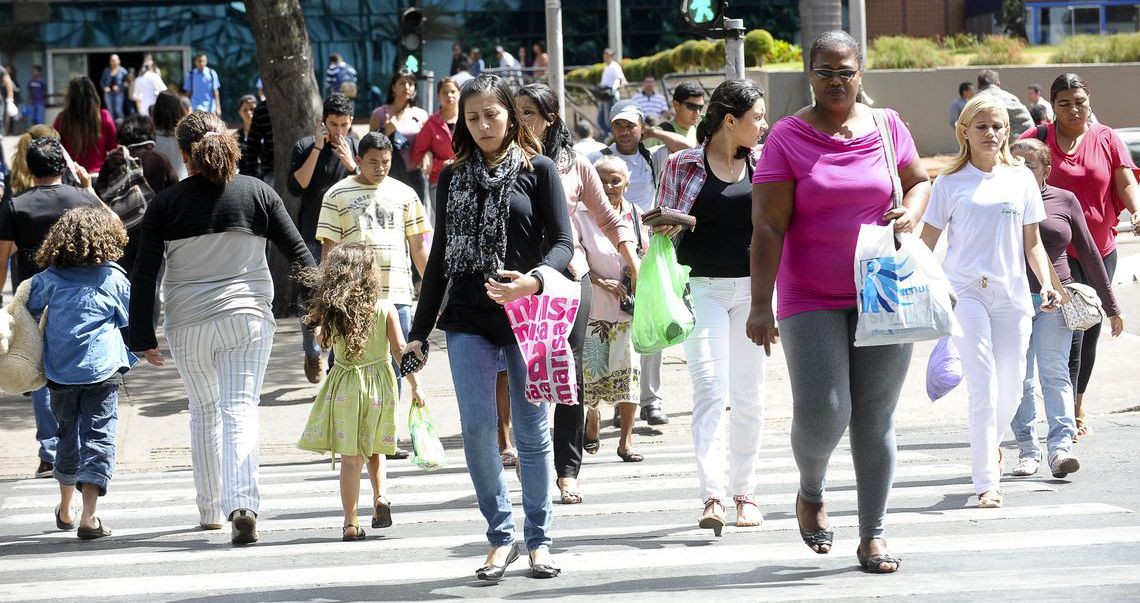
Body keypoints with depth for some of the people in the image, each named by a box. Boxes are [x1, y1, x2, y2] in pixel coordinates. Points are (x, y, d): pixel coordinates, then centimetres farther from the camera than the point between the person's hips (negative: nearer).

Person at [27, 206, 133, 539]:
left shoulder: (49, 278, 3)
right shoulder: (113, 278, -2)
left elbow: (29, 312, 9)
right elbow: (132, 320, 6)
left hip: (60, 372, 3)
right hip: (102, 371, -3)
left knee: (68, 436, 20)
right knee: (98, 437, -4)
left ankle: (66, 509, 33)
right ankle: (88, 515, -15)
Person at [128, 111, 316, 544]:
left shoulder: (165, 204, -2)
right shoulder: (257, 193, 0)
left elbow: (144, 274, -3)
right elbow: (298, 252, 3)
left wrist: (142, 337, 2)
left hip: (188, 325, 1)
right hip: (248, 317, 0)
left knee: (204, 412, 18)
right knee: (240, 411, -5)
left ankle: (210, 509, 26)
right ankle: (243, 505, -24)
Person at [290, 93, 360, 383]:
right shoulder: (305, 147, 1)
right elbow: (296, 187, -11)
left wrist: (351, 165, -17)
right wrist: (317, 149, -15)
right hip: (312, 237, 0)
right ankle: (313, 354, 25)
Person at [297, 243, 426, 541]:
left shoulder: (331, 312, -6)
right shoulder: (385, 310, -7)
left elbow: (325, 341, 10)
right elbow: (400, 350, -7)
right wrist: (415, 385, -1)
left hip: (344, 388, 0)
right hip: (379, 382, 1)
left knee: (350, 458, 3)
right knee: (374, 448, 22)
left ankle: (351, 523, 1)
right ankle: (380, 496, 3)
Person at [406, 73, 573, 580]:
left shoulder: (538, 170, 3)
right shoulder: (453, 178, 11)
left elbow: (562, 243, -3)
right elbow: (440, 257, 15)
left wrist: (533, 280, -24)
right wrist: (419, 330, 12)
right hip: (468, 320, 2)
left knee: (531, 430, 3)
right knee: (476, 427, -6)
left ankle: (538, 539, 14)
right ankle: (501, 535, 6)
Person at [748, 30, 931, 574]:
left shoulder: (887, 127, 5)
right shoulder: (786, 138, -4)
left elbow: (919, 181, 21)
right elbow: (768, 227, -8)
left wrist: (910, 213, -3)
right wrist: (760, 305, -14)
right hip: (811, 301, -2)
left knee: (876, 419, 3)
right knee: (821, 413, -11)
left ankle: (873, 534, 13)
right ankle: (811, 492, 21)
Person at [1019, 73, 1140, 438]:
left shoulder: (1106, 139, 5)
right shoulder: (1038, 139, -2)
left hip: (1100, 250, 4)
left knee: (1090, 333, 13)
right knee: (1070, 331, -14)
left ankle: (1078, 408, 29)